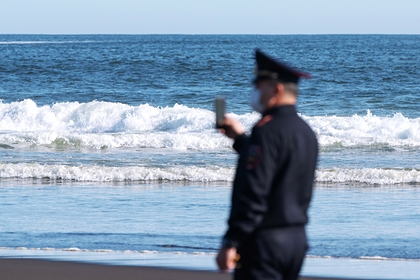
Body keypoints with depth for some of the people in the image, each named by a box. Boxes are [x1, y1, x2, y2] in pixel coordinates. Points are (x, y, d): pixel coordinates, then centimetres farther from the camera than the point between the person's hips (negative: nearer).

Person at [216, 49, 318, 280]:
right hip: (297, 237, 9)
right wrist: (241, 138, 26)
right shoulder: (306, 132, 12)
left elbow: (253, 193, -21)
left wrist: (231, 243, -20)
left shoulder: (268, 129, -16)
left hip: (265, 240, -9)